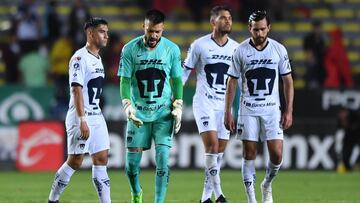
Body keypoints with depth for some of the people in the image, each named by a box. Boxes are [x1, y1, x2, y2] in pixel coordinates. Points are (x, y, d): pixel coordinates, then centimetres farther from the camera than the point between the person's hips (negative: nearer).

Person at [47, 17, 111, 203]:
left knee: (101, 159, 3)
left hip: (97, 116, 9)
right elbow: (77, 90, -19)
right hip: (80, 118, -9)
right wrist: (82, 121, -24)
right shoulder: (80, 58, -13)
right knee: (75, 161, -4)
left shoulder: (97, 58, 15)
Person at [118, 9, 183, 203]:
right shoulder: (130, 49, -5)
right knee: (132, 163, 1)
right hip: (138, 114, 0)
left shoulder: (172, 49, -2)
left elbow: (177, 80, 6)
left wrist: (177, 108, -1)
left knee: (162, 161, -12)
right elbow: (125, 80, -3)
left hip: (163, 114, 0)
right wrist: (128, 106, -16)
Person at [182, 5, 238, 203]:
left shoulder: (236, 48, 7)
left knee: (219, 152, 4)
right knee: (212, 144, -18)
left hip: (225, 105, 4)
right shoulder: (199, 45, -4)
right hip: (204, 103, -4)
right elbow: (185, 72, 3)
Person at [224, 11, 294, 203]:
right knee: (249, 154, -1)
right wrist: (227, 112, -2)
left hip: (272, 109, 1)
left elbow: (288, 81, 6)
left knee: (277, 155, -6)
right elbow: (232, 83, 2)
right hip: (248, 109, -1)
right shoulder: (241, 51, -3)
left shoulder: (279, 50, 0)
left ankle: (267, 185, 22)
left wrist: (289, 111, 0)